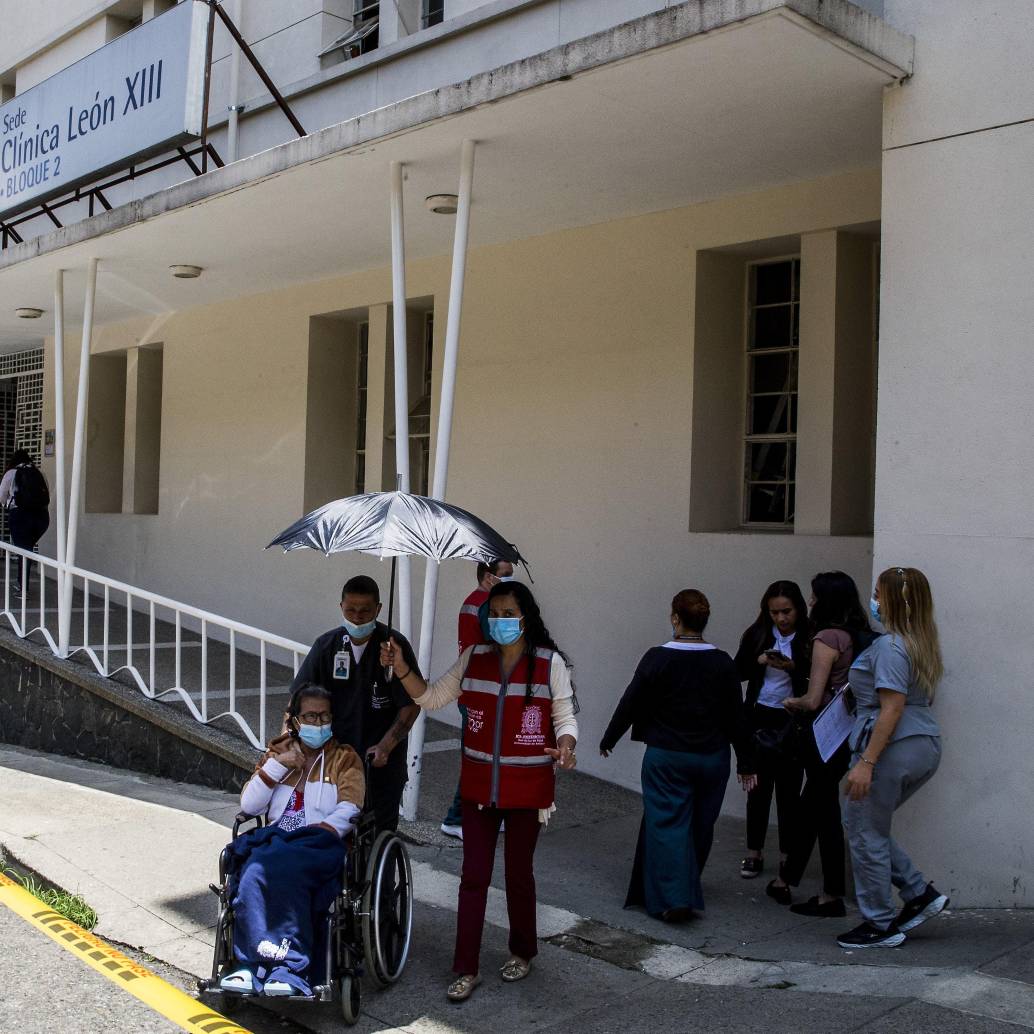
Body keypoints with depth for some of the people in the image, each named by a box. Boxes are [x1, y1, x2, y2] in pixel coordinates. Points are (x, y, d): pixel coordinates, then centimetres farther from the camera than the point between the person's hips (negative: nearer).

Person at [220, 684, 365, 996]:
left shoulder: (344, 758, 15)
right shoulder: (278, 752, 24)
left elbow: (349, 811, 0)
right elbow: (249, 806, 14)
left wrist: (315, 834, -15)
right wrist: (278, 765, 3)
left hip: (320, 844, -3)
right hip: (274, 841, 3)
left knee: (282, 869, -36)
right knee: (257, 869, -33)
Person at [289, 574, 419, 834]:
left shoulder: (395, 646, -9)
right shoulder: (327, 645, 1)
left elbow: (411, 705, -8)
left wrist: (385, 746, -18)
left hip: (382, 762, -2)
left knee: (380, 831, 1)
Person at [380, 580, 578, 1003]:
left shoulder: (550, 663, -8)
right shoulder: (474, 658, 1)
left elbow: (566, 717, -3)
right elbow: (431, 697, 5)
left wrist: (565, 746, -24)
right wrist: (401, 668, -10)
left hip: (527, 787, -2)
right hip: (479, 785, 2)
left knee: (519, 873, 13)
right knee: (473, 875, 4)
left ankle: (522, 952, 35)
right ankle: (467, 969, 13)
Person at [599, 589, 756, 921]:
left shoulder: (657, 658, -12)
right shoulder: (722, 663, -4)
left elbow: (630, 704, -6)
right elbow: (736, 716, 0)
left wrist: (608, 740, 9)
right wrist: (745, 763, 8)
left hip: (666, 757, -3)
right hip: (712, 758, 3)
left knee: (667, 823, 1)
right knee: (701, 825, 17)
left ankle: (673, 897, -8)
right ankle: (688, 886, 34)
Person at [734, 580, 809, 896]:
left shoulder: (810, 638, -7)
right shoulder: (757, 634, 1)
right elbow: (738, 671, 4)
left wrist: (791, 666, -22)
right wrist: (759, 661, -13)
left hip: (792, 721, -2)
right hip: (760, 718, 2)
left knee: (789, 790, 3)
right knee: (759, 787, 8)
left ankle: (787, 856, 15)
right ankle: (753, 854, 17)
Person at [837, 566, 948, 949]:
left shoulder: (890, 646, -16)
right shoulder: (922, 643, 13)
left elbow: (892, 709, -21)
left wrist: (866, 763, -22)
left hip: (893, 747, -9)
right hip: (926, 746, 9)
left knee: (866, 833, 4)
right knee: (872, 828, 21)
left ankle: (880, 925, 12)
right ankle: (920, 893, 18)